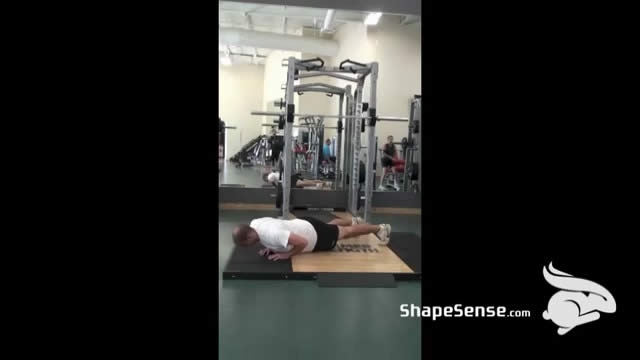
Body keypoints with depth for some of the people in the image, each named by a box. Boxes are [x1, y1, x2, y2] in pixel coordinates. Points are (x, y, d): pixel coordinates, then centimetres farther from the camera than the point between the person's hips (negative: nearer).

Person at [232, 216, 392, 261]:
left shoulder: (272, 234, -42)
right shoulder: (254, 224, -14)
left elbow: (303, 242, -43)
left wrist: (287, 255, -31)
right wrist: (269, 248, -7)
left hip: (316, 236, -7)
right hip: (304, 224, 7)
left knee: (346, 232, 16)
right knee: (330, 224, 37)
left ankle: (380, 228, 39)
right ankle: (354, 221, 64)